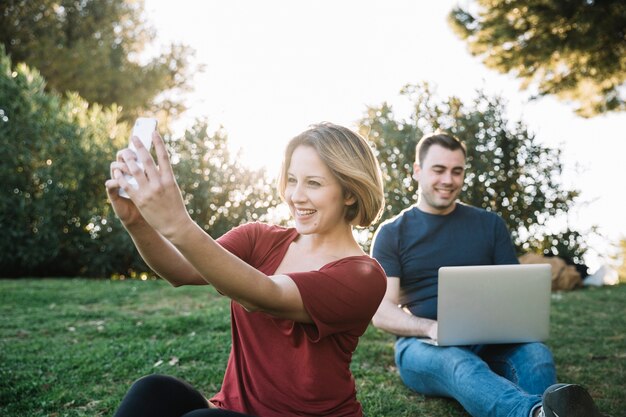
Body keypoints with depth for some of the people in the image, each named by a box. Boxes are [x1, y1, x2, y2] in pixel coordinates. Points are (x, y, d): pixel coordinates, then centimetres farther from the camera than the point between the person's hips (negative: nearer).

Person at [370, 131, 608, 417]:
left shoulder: (490, 225, 15)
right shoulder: (392, 233, 6)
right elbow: (381, 311, -2)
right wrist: (432, 328, -22)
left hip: (488, 341, 3)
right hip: (424, 344, -3)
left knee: (536, 354, -31)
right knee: (460, 364, -38)